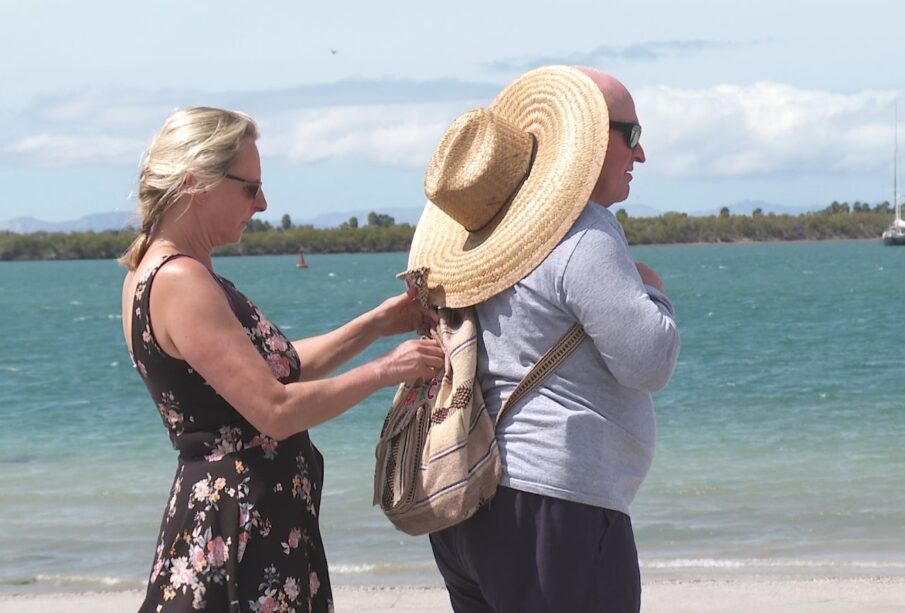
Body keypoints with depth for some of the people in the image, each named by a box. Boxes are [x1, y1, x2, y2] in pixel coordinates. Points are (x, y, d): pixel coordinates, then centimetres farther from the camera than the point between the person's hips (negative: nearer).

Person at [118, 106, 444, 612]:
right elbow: (275, 410, -22)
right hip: (239, 531, -10)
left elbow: (275, 367, 16)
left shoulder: (157, 271, 12)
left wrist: (375, 326, 10)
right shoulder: (180, 281, -19)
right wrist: (384, 371, -12)